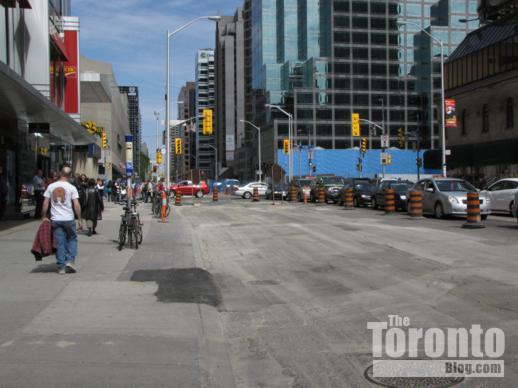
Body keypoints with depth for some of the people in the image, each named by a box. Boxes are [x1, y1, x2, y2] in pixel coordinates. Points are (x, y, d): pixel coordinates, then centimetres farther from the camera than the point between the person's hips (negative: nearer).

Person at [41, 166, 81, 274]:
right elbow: (76, 205, -8)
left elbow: (45, 204, 3)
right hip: (68, 219, -2)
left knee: (59, 243, 6)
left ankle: (61, 267, 8)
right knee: (72, 239, 15)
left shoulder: (51, 186, 3)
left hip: (55, 219, 2)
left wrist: (44, 217, 12)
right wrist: (79, 219, 0)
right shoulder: (72, 188, -5)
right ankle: (70, 261, 1)